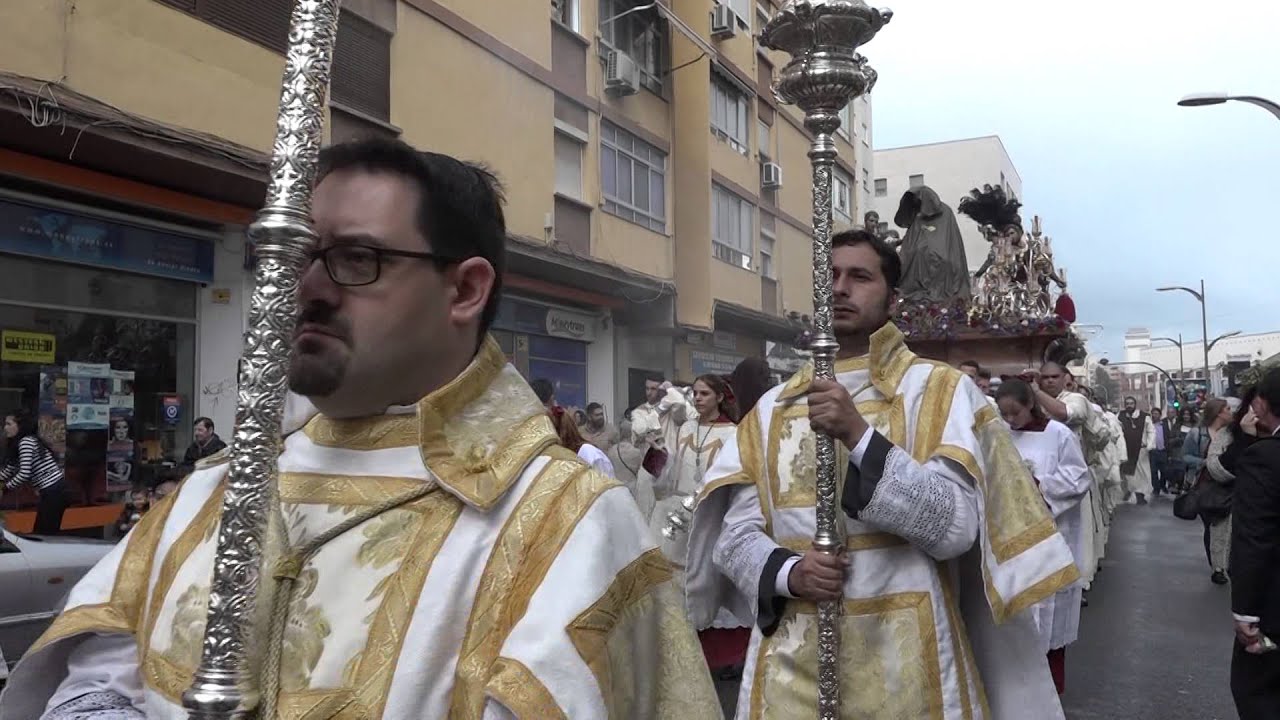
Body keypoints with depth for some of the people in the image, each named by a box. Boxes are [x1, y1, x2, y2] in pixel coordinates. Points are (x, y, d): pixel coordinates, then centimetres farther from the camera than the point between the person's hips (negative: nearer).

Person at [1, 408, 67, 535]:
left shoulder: (26, 441, -11)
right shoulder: (19, 443, 19)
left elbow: (24, 474, -18)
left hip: (53, 492, -10)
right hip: (55, 491, 10)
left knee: (43, 534, -5)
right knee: (48, 533, 12)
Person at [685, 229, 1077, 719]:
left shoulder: (940, 390, -3)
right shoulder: (773, 407, 5)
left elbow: (955, 526, -14)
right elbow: (736, 533, 2)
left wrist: (859, 435, -23)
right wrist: (787, 572, -18)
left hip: (903, 657, -2)